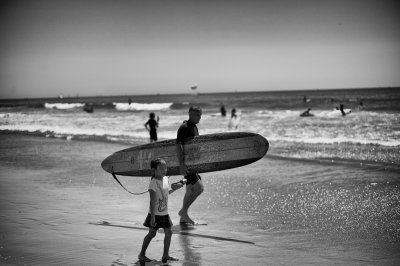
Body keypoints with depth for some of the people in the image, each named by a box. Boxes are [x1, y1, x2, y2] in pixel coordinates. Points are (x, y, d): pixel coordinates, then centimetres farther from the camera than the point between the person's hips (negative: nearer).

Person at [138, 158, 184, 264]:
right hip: (155, 213, -7)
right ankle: (142, 254, 14)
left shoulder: (165, 179, 4)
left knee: (168, 233, 8)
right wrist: (152, 217, -25)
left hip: (164, 213, 7)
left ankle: (166, 255, 19)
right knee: (152, 234, 0)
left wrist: (174, 188, 8)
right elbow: (153, 201, -23)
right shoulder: (153, 183, -19)